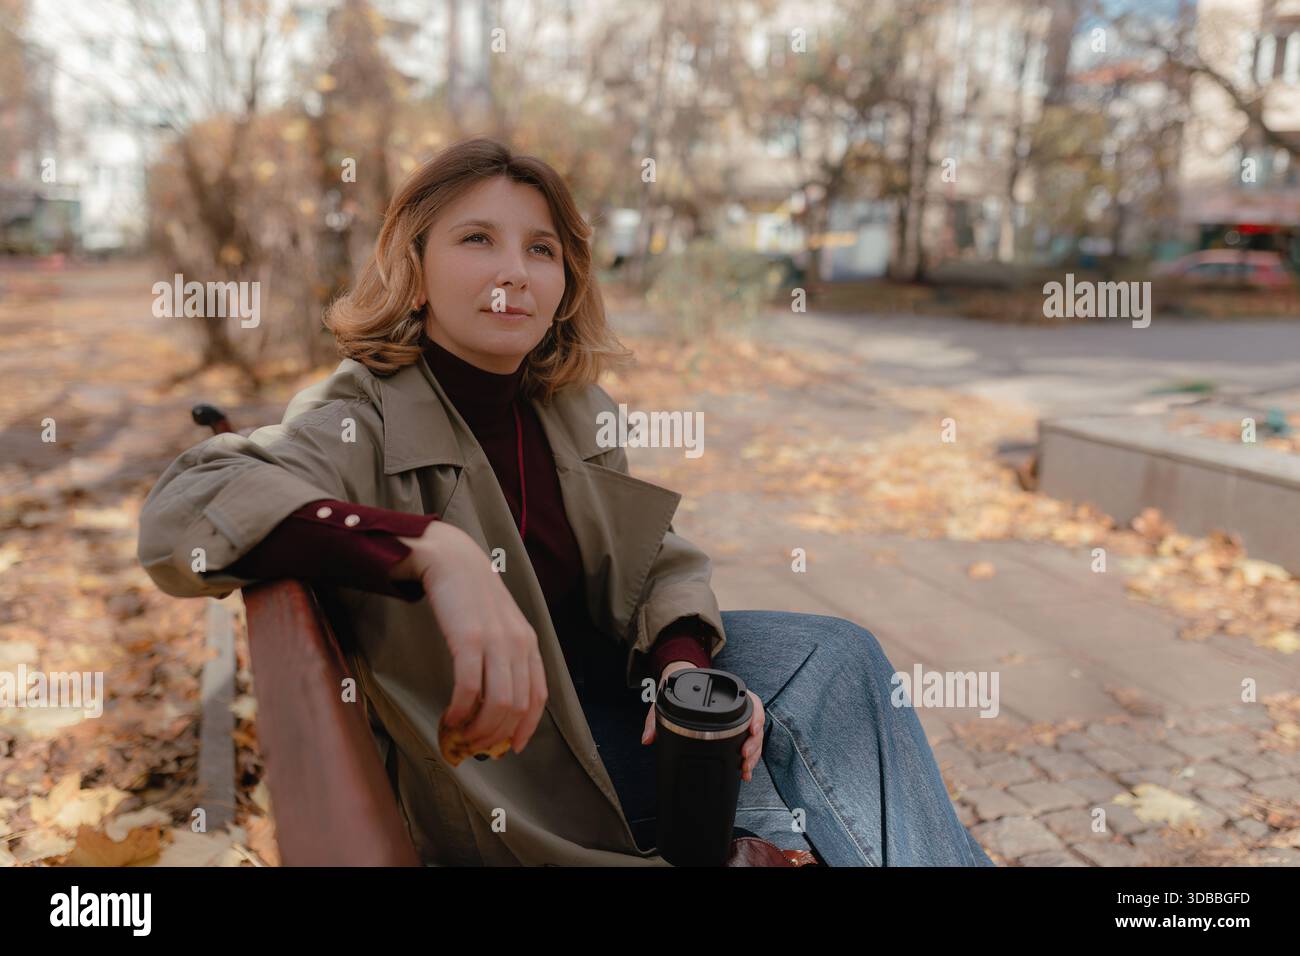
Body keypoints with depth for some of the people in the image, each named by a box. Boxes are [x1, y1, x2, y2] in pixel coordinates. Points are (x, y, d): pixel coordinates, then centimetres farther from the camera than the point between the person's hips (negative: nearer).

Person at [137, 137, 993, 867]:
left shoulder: (572, 409, -4)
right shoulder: (367, 422, -23)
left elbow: (659, 562, 1)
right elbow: (183, 513, -40)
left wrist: (683, 663, -21)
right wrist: (434, 552, -54)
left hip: (593, 668, 6)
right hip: (490, 754, -6)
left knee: (838, 655, 1)